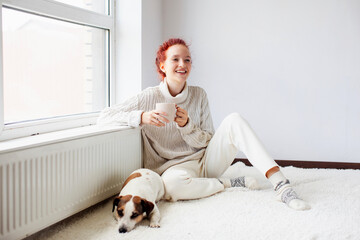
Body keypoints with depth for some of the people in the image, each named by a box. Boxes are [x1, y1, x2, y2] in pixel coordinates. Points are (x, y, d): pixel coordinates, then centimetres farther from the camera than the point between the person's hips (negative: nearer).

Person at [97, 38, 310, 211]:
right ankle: (229, 184, -15)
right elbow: (104, 117, -9)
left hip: (207, 161, 4)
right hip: (176, 166, -3)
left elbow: (208, 142, 5)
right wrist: (142, 117, -25)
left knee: (234, 120, -22)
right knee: (172, 183, -42)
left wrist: (186, 125, -16)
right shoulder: (149, 98, -5)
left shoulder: (199, 95, 4)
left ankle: (282, 185, -29)